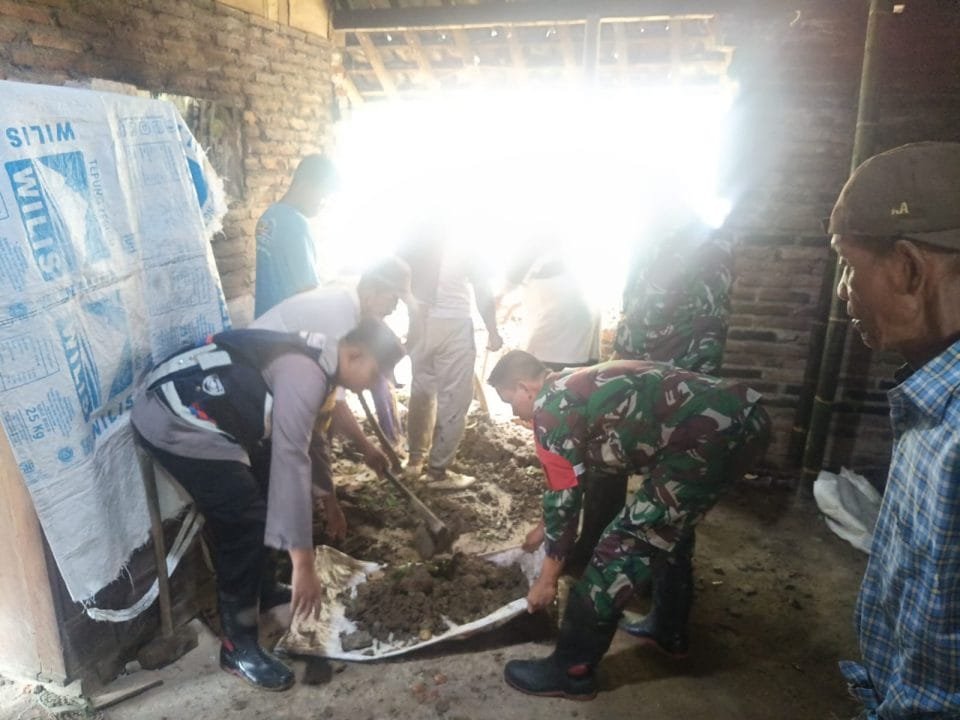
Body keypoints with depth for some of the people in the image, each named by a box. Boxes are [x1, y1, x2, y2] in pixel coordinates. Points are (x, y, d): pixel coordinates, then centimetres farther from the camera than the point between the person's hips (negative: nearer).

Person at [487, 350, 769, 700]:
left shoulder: (551, 409, -6)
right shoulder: (577, 387, 23)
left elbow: (563, 498, -2)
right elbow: (575, 475, 35)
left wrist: (547, 580, 11)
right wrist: (545, 528, 48)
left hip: (712, 435, -11)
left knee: (623, 544, -4)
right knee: (670, 524, 28)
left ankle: (571, 670, 8)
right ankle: (669, 631, 45)